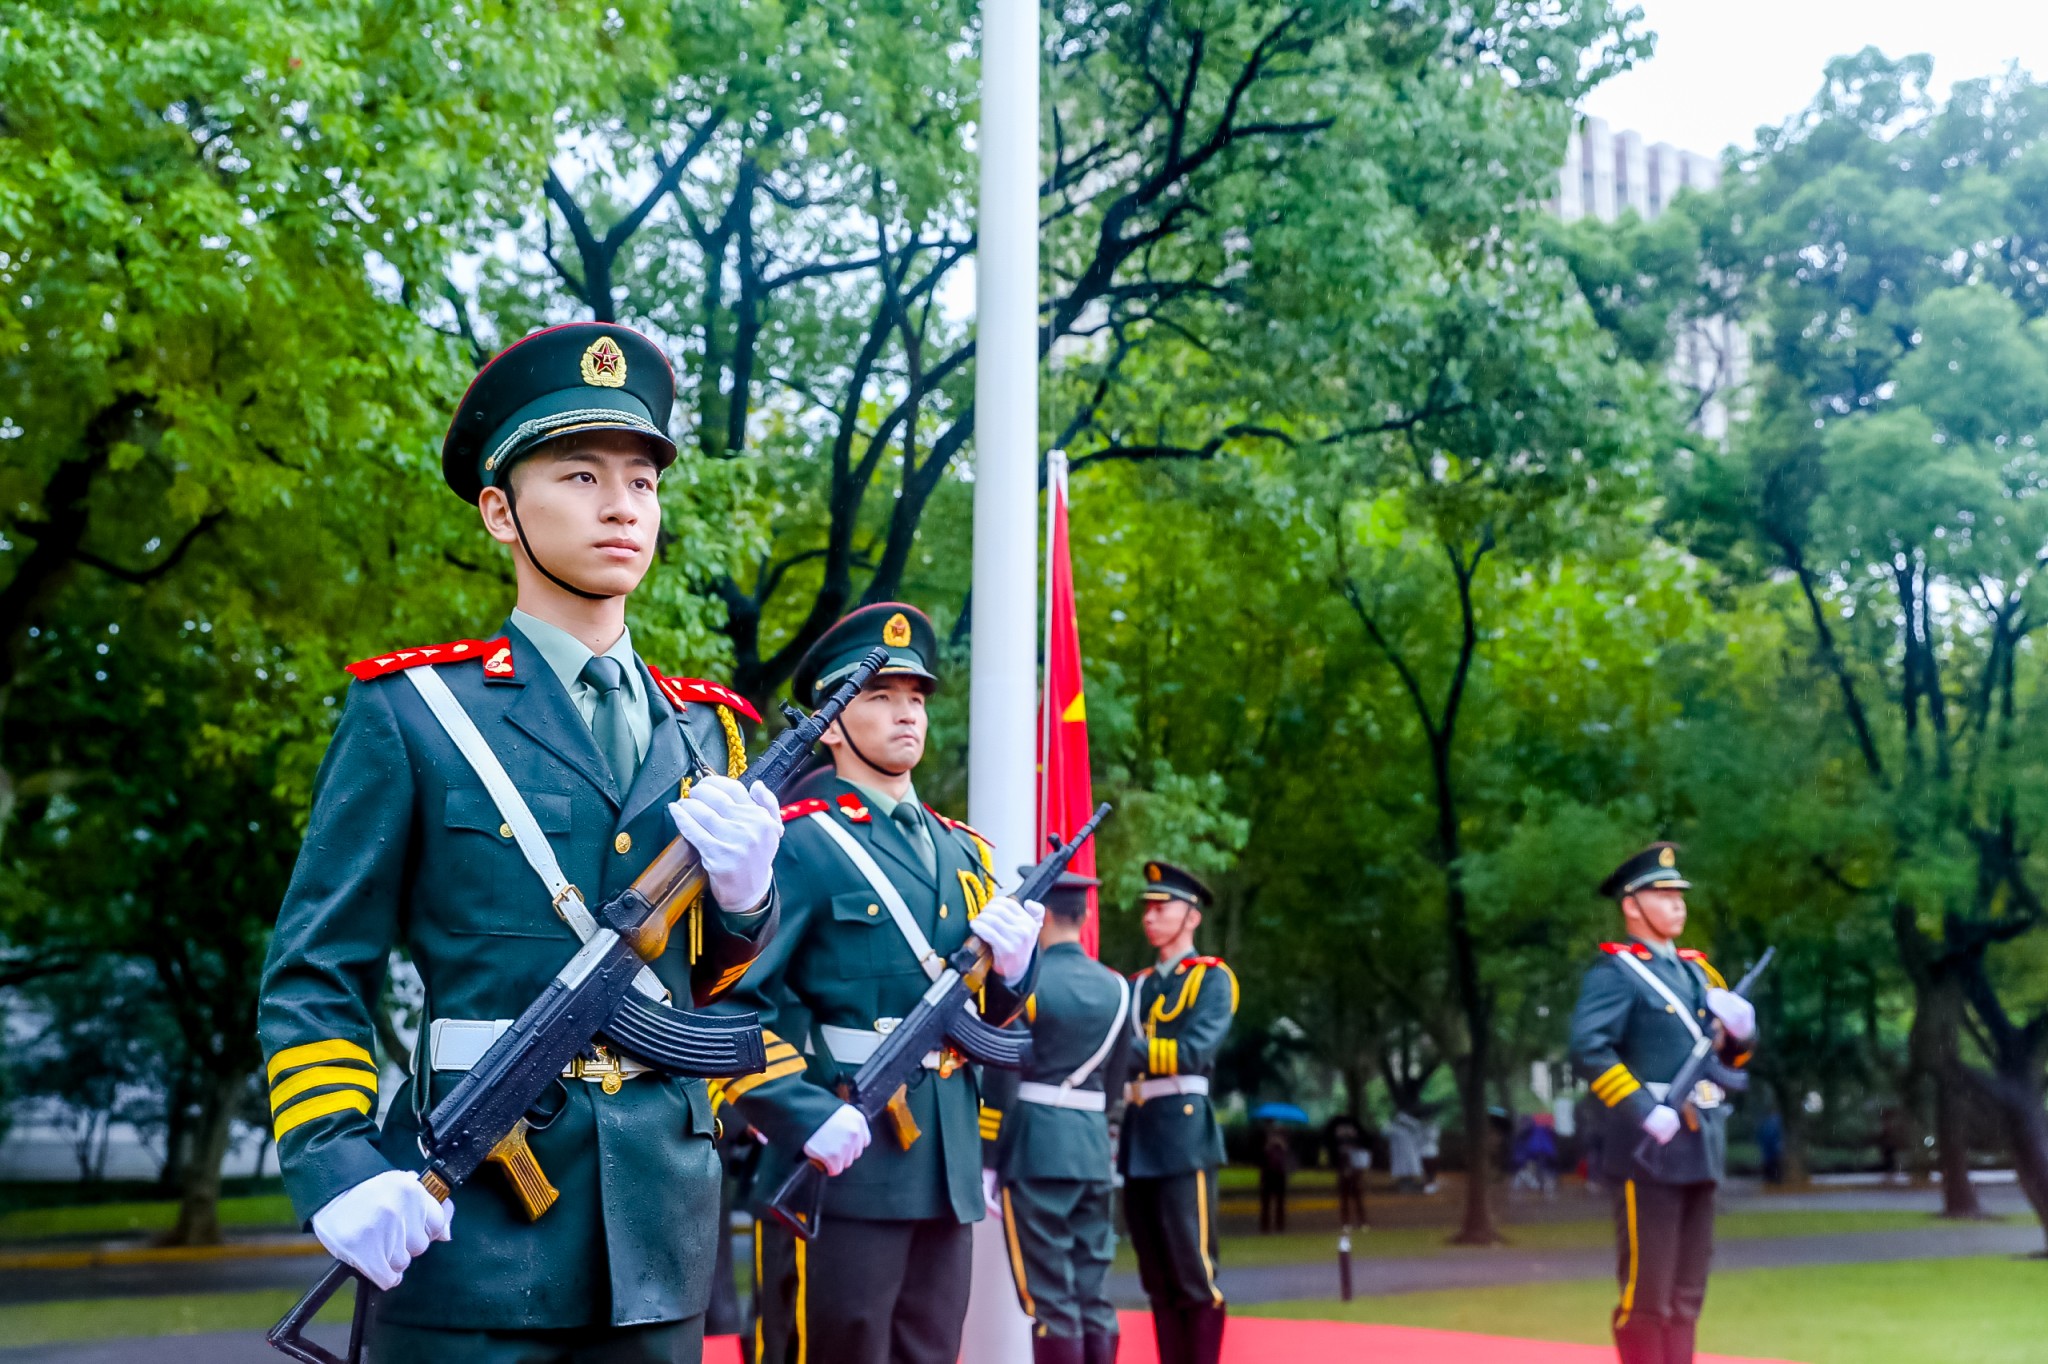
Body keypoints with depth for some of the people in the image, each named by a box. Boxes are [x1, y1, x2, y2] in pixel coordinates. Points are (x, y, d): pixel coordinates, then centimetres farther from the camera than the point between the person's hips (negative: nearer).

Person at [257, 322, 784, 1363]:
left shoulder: (701, 730, 12)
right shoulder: (410, 710, -1)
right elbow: (311, 978, -1)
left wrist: (744, 890, -6)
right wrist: (339, 1169, -16)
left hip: (658, 1228, 4)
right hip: (468, 1224, -4)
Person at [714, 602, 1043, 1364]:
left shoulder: (961, 851, 16)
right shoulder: (797, 843, -6)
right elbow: (731, 1001, -14)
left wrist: (1013, 963, -2)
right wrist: (805, 1119, -22)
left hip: (946, 1168, 7)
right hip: (840, 1164, -7)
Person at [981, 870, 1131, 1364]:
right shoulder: (1115, 986, 11)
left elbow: (1002, 1077, -10)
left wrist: (984, 1162, -6)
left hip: (1033, 1149, -6)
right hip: (1093, 1147, 6)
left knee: (1049, 1298, -4)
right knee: (1091, 1295, 9)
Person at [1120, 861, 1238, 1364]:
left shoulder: (1212, 978, 1)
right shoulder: (1138, 985, 20)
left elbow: (1195, 1050, -14)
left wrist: (1126, 1050, -16)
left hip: (1181, 1134, -6)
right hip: (1136, 1138, 6)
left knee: (1193, 1272, -4)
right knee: (1157, 1279, 9)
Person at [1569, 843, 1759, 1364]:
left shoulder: (1695, 970, 18)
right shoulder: (1615, 971, -7)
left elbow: (1735, 1054, 23)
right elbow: (1589, 1051, -20)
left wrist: (1740, 1024, 1)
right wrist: (1647, 1113, -23)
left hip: (1700, 1149, 8)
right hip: (1648, 1152, -8)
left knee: (1686, 1294, 12)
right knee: (1647, 1293, -3)